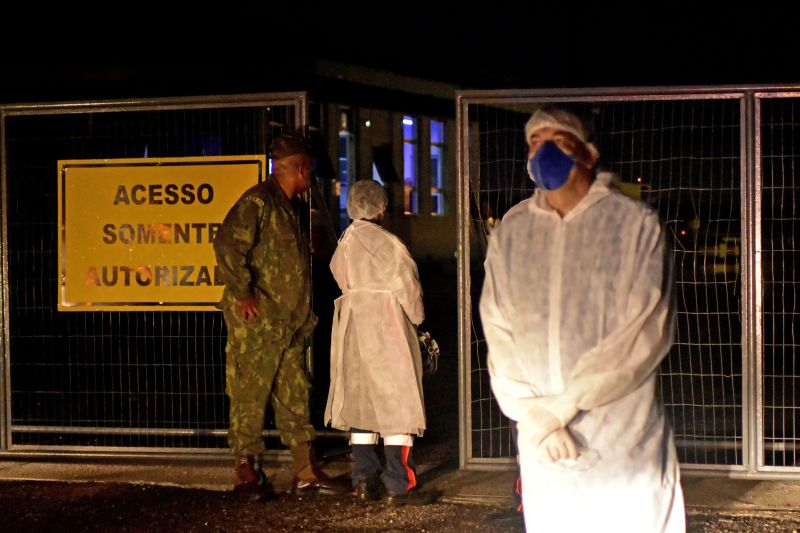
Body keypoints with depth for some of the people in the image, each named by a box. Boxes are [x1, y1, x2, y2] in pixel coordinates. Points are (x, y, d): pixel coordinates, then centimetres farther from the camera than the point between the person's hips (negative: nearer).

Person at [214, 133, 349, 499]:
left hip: (288, 321, 9)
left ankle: (307, 473, 12)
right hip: (255, 321, -9)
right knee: (250, 394, -3)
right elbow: (227, 245, -21)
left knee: (294, 394, 9)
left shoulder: (288, 207, 19)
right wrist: (242, 294, -22)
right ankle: (246, 473, 4)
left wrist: (305, 316, 21)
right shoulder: (258, 201, -11)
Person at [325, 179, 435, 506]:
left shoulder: (344, 242, 5)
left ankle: (364, 480, 14)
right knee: (397, 405, -3)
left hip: (353, 327, 7)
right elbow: (406, 286, -8)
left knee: (360, 403, 11)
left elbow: (342, 279, 6)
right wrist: (416, 317, 7)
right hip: (386, 329, -7)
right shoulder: (383, 242, -14)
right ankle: (399, 486, -3)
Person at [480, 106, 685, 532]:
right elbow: (498, 335, 3)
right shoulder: (510, 233, 6)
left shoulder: (636, 224, -4)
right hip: (543, 446, 3)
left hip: (625, 442, -3)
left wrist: (562, 404, -15)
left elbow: (647, 330, -11)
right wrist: (535, 416, -12)